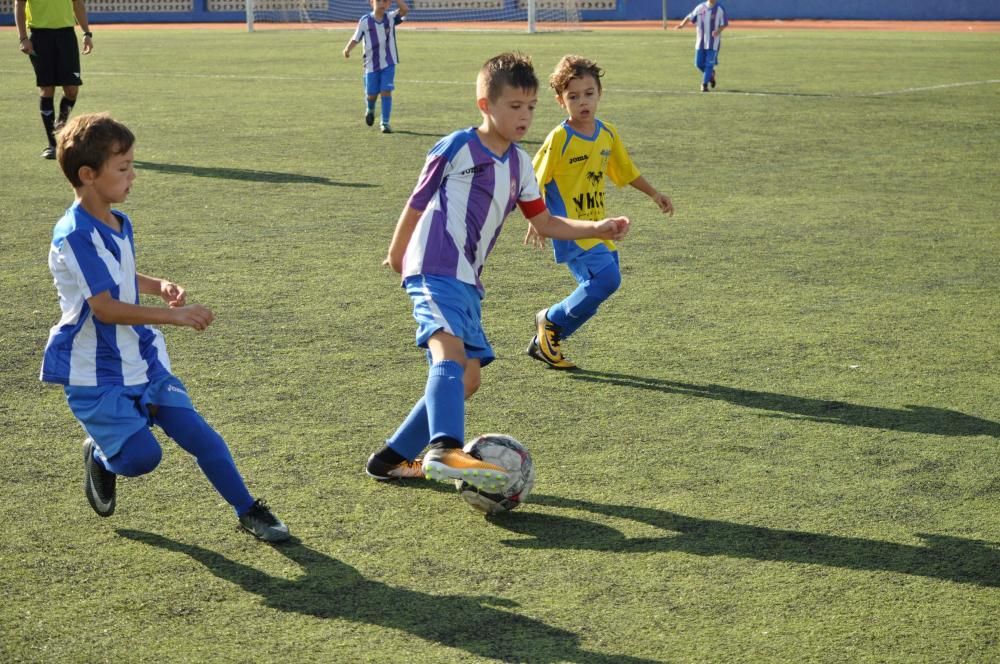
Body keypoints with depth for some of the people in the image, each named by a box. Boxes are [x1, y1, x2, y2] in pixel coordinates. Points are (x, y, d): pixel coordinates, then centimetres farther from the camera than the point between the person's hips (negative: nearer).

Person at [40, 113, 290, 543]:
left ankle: (248, 511, 14)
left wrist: (159, 287, 5)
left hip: (141, 362, 7)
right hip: (94, 376, -7)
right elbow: (105, 308, -27)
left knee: (198, 434, 1)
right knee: (142, 455, -17)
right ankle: (99, 456, 17)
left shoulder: (120, 224, 6)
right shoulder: (74, 235, -21)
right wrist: (174, 316, -29)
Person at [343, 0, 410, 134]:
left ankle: (385, 123, 1)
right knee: (371, 94, 6)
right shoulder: (365, 21, -6)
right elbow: (356, 38, -2)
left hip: (388, 63, 0)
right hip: (371, 64, 0)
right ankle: (370, 110, 40)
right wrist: (347, 49, -19)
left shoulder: (391, 18, -4)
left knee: (386, 92, -9)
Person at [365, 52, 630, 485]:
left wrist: (597, 229, 7)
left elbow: (544, 223, 20)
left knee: (467, 377, 6)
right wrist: (397, 255, 16)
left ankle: (393, 458, 16)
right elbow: (417, 203, 5)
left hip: (466, 280, 8)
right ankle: (444, 450, -51)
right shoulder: (457, 148, -4)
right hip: (435, 270, -8)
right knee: (451, 351, -31)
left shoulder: (519, 163, 17)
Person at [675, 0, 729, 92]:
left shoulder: (720, 9, -5)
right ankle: (710, 74, 34)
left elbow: (724, 24, -2)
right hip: (701, 41, 4)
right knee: (699, 63, 7)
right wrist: (681, 24, -18)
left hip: (713, 42, -4)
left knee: (709, 63, -6)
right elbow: (690, 17, 0)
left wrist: (718, 31, -22)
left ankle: (705, 84, 1)